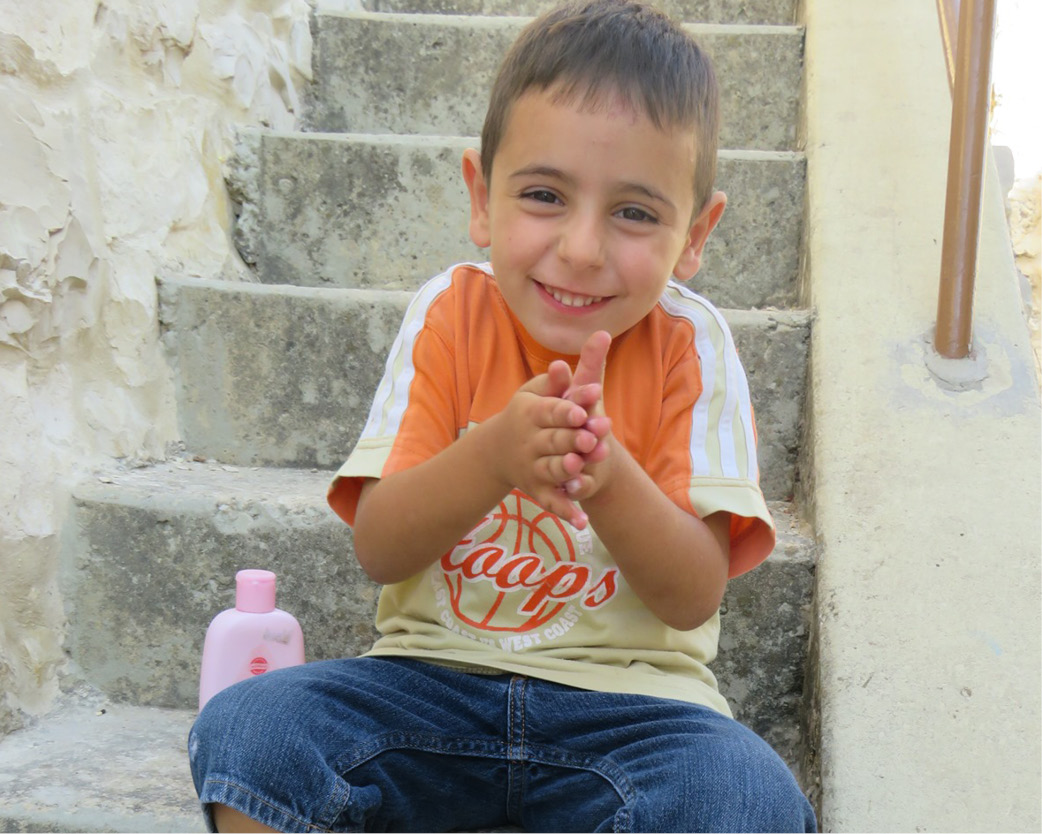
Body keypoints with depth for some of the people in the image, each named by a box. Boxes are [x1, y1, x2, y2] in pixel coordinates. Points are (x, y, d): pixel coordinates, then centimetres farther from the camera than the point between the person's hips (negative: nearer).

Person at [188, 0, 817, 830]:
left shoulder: (688, 348, -6)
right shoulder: (449, 316, -3)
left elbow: (694, 598, -12)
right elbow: (378, 549, -9)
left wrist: (607, 471, -31)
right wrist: (492, 458, -28)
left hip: (628, 697, -1)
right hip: (437, 673, 1)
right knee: (244, 730, -24)